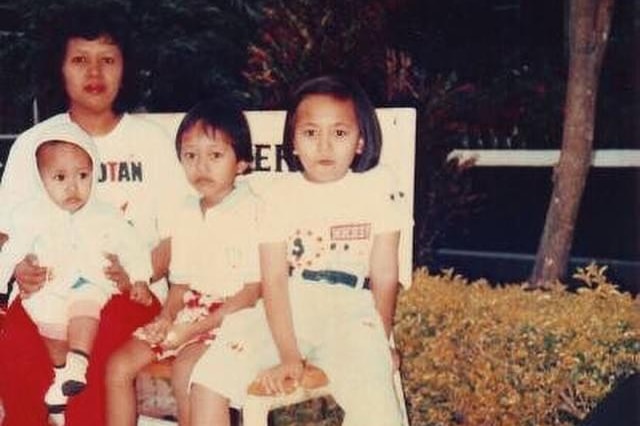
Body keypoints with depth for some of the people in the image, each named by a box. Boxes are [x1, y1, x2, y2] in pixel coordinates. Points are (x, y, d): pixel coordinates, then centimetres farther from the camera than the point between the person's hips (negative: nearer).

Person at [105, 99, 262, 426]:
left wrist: (195, 328, -17)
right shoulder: (187, 212, 11)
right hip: (188, 311, 7)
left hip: (231, 315, -7)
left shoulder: (252, 210, -11)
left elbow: (254, 289, -14)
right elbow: (181, 281, 14)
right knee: (119, 365, -5)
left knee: (184, 369, -30)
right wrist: (166, 316, -7)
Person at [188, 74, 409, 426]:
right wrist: (288, 356, -16)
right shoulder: (281, 195, 2)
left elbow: (384, 276, 3)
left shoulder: (376, 189, 1)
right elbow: (274, 280, -7)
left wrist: (378, 345, 5)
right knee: (209, 379, -16)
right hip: (285, 312, 2)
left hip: (351, 312, -1)